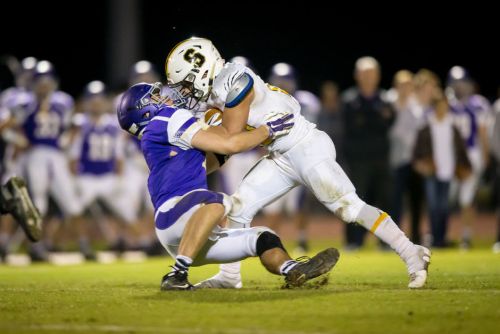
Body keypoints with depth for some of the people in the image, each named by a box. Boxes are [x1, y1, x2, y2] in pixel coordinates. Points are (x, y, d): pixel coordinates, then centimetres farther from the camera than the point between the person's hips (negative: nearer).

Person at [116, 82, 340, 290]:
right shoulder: (169, 120, 0)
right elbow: (229, 145, -5)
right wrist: (267, 130, 7)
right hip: (173, 214, -10)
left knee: (262, 238, 3)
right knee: (216, 201, -39)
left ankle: (294, 271, -28)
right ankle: (177, 275, -38)